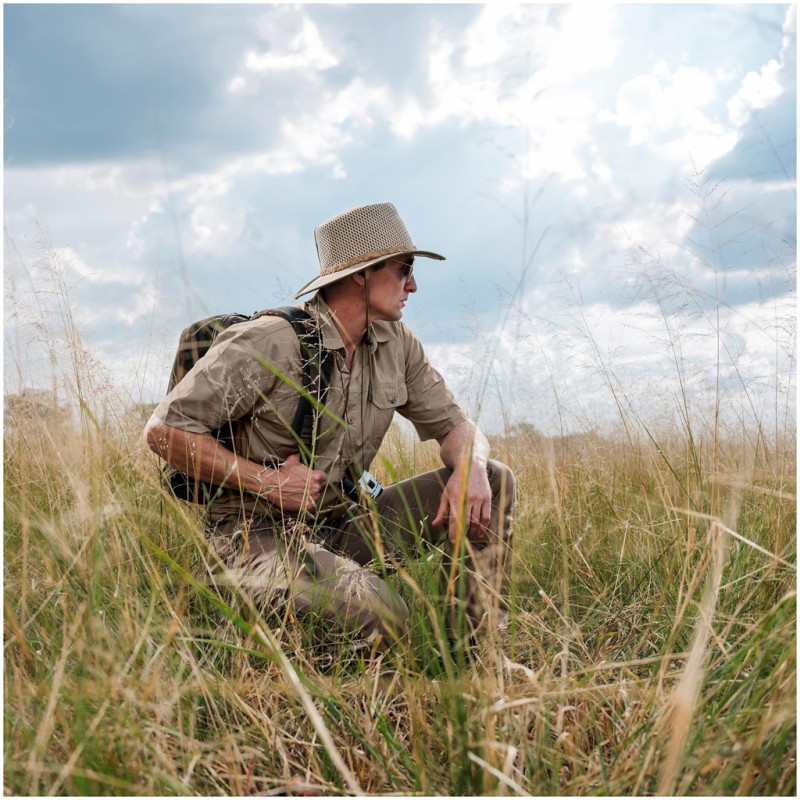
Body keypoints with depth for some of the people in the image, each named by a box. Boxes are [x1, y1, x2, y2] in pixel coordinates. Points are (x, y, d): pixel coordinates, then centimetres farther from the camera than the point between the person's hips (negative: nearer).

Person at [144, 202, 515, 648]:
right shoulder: (268, 345, -17)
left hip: (341, 526, 7)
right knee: (380, 616, -34)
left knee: (493, 482, -5)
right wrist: (266, 481, -20)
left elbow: (455, 424, 11)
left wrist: (471, 467, -14)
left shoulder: (397, 344, 5)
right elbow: (163, 432, -15)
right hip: (255, 536, -7)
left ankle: (483, 645, 1)